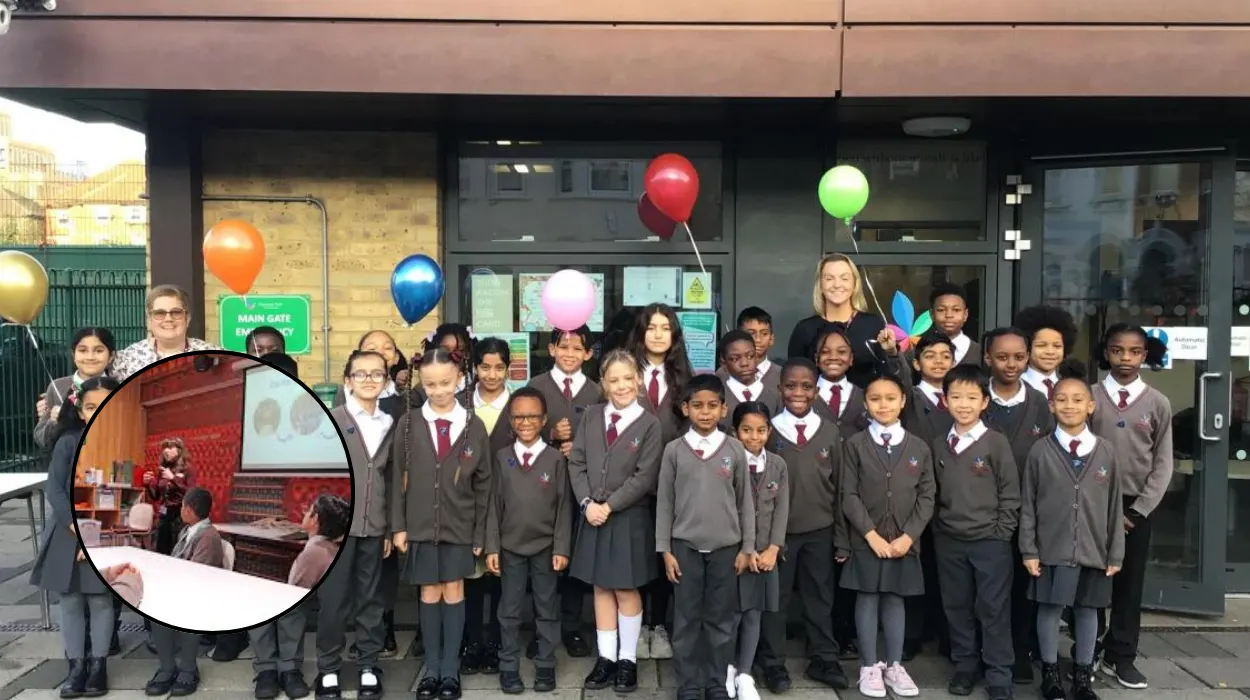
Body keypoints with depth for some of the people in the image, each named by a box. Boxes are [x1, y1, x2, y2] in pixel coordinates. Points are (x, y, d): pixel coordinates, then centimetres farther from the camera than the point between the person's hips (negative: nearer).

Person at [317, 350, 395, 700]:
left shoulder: (389, 424, 9)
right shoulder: (330, 419, -3)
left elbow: (390, 480, 12)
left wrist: (390, 529, 11)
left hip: (373, 527, 4)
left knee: (371, 598, 9)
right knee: (333, 599, 3)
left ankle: (368, 666, 19)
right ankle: (328, 669, 16)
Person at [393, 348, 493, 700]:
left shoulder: (474, 426, -3)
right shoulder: (408, 424, -2)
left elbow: (483, 485, 1)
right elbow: (398, 478, 1)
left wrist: (480, 534, 0)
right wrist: (398, 526, -3)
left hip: (459, 526, 0)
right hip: (420, 525, 0)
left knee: (454, 593, 6)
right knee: (429, 595, 8)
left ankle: (450, 670, 16)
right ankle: (431, 669, 19)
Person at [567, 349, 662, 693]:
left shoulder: (649, 424, -6)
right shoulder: (591, 416, 5)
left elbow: (644, 477, -11)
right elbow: (576, 463, 2)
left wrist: (609, 506, -14)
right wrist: (587, 503, -11)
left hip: (629, 518, -3)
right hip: (593, 515, 3)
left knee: (626, 590, 6)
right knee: (600, 588, 10)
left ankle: (628, 660, 18)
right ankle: (606, 657, 20)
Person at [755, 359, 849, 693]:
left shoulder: (830, 432, -1)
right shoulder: (769, 431, -7)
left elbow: (839, 484, 6)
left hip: (820, 530, 2)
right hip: (777, 529, -2)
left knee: (820, 597, 13)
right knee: (775, 598, 8)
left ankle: (823, 660, 27)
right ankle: (773, 663, 21)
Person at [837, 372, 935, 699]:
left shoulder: (919, 448, 4)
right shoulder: (855, 444, -2)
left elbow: (927, 497, 2)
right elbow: (849, 495, -5)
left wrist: (908, 536, -9)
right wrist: (872, 534, -13)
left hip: (904, 541, 2)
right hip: (865, 539, -2)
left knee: (895, 599, 10)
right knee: (867, 599, 5)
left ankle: (894, 665, 21)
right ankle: (869, 667, 15)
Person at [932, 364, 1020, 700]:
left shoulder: (996, 442, -6)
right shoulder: (938, 445, 5)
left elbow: (1010, 493, -5)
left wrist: (1001, 534, -7)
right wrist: (938, 529, 4)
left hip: (990, 541, -4)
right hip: (948, 541, 4)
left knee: (993, 609, 3)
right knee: (956, 607, 11)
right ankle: (965, 665, 26)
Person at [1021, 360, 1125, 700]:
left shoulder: (1107, 452, 1)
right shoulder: (1040, 451, -3)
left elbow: (1115, 506, 4)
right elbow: (1027, 505, 0)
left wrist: (1115, 553, 3)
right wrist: (1029, 549, -4)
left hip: (1093, 550, 1)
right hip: (1051, 548, -1)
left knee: (1088, 609, 11)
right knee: (1049, 608, 4)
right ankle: (1050, 673, 20)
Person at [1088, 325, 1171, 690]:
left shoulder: (1158, 403, 1)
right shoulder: (1089, 397, -3)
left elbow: (1162, 464, 1)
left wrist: (1138, 510, -5)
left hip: (1137, 507, 1)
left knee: (1129, 583, 8)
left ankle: (1121, 656, 20)